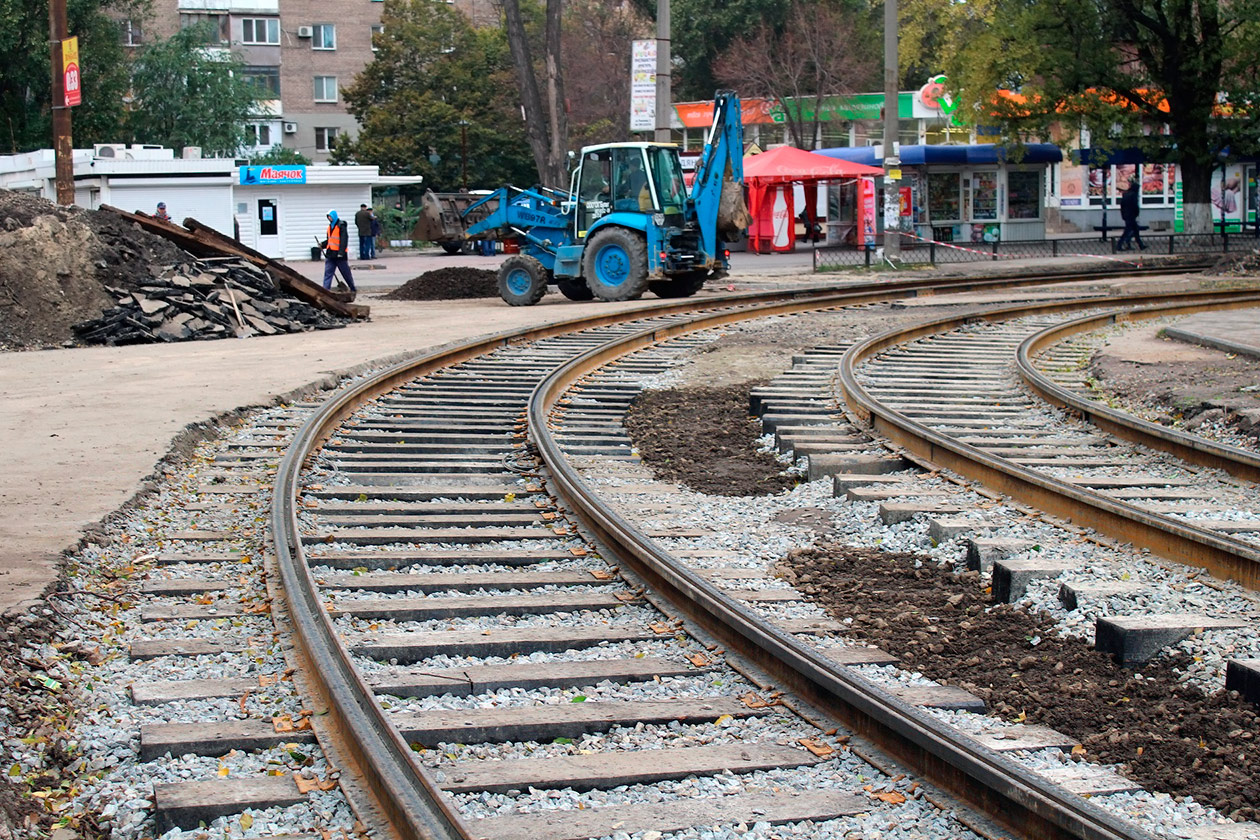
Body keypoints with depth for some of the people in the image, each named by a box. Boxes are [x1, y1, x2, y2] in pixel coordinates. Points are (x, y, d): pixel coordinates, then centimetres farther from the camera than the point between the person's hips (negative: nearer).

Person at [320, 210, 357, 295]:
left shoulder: (341, 226, -11)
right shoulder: (330, 226, 14)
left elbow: (344, 240, -17)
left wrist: (341, 252, -24)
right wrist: (322, 244, 4)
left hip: (340, 255, -7)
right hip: (330, 254, 7)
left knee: (346, 273, 5)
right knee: (328, 273, -2)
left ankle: (353, 289, 20)